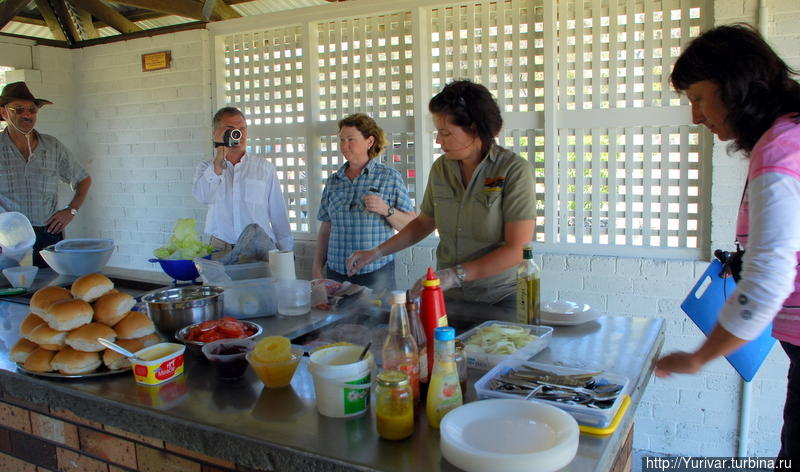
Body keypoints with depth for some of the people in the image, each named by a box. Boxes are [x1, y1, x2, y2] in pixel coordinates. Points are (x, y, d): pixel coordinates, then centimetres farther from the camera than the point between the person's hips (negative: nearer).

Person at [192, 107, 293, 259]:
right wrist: (219, 157, -10)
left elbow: (279, 215, 9)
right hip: (221, 249, 0)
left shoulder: (265, 167, 10)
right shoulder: (206, 167, 12)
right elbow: (202, 196, -10)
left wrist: (286, 252, 5)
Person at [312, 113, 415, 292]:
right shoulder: (333, 181, 10)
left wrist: (386, 210, -18)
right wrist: (317, 267, 8)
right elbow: (326, 229, 13)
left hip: (376, 272, -3)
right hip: (336, 271, 3)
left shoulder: (390, 177, 0)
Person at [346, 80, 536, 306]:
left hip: (501, 299, -4)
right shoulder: (441, 168, 1)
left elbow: (518, 249, -19)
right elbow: (424, 222, 15)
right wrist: (376, 252, 9)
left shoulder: (514, 170, -15)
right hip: (450, 297, 4)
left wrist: (455, 275, -24)